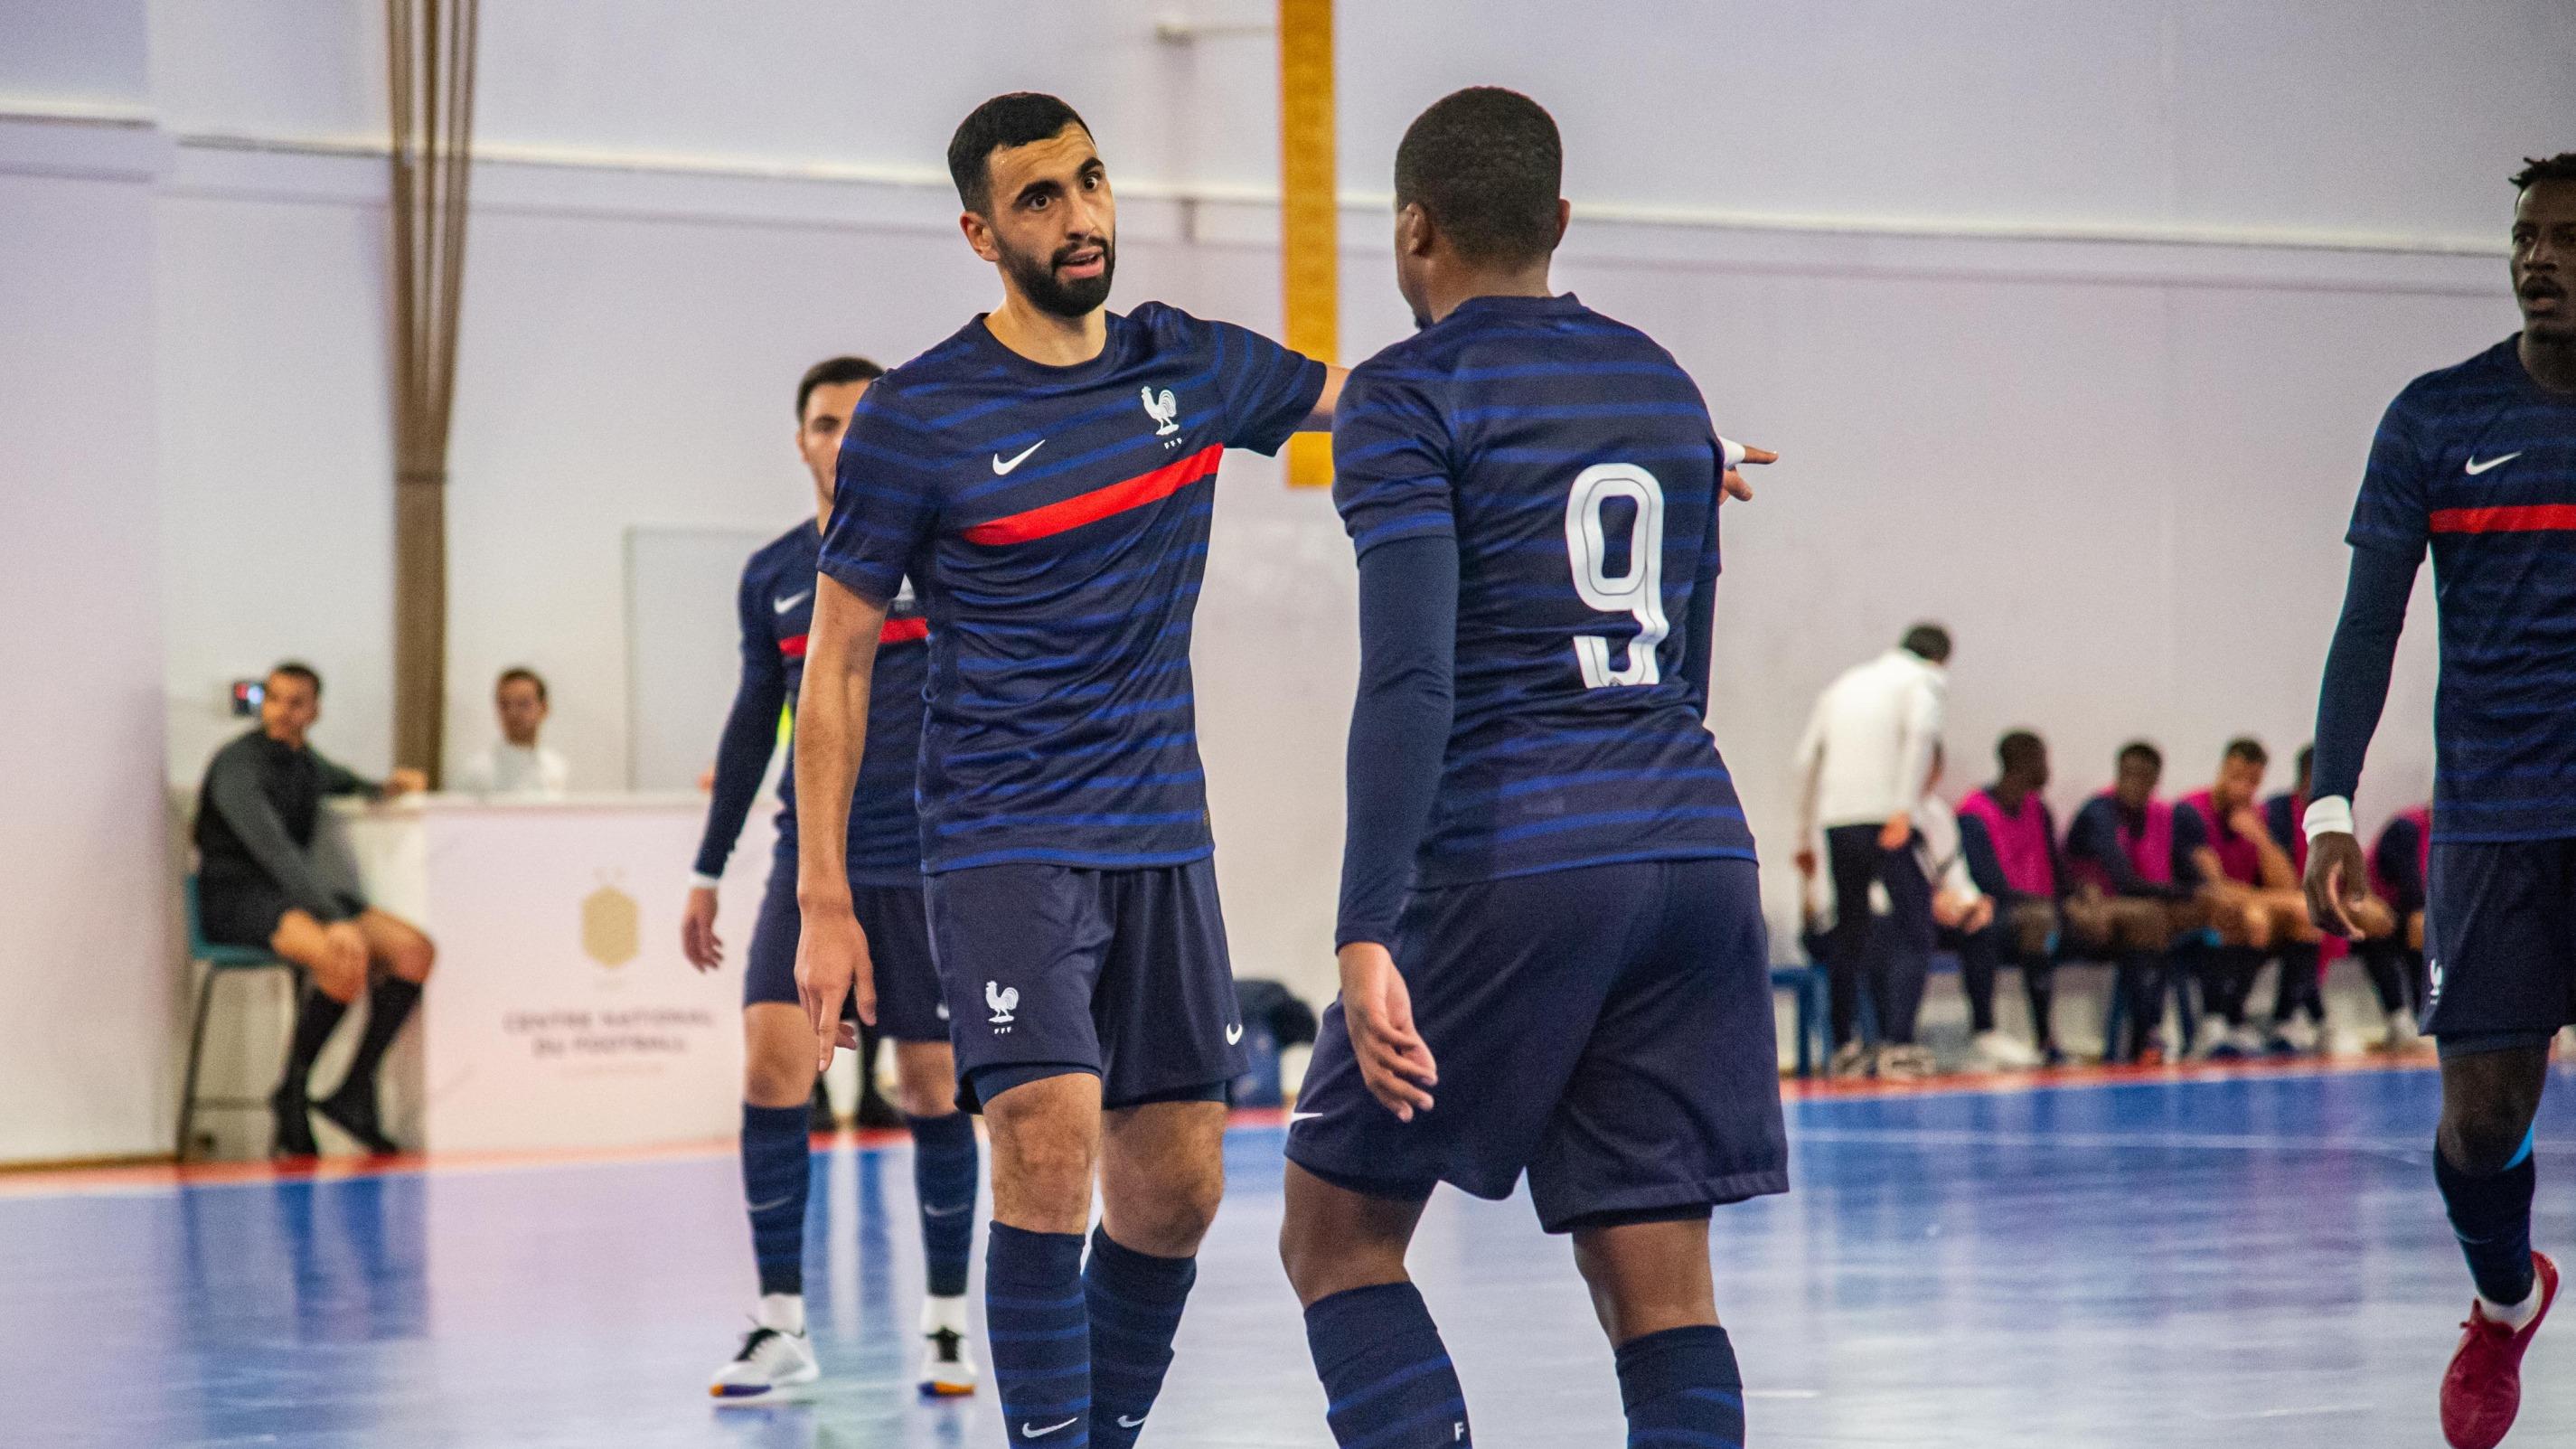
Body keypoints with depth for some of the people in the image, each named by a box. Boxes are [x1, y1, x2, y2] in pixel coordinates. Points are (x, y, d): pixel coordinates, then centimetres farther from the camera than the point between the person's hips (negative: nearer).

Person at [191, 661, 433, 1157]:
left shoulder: (306, 761, 12)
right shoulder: (238, 765, -15)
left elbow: (343, 781, 41)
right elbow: (275, 851, -30)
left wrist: (384, 789, 19)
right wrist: (333, 918, -40)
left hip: (295, 893, 9)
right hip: (236, 900, -9)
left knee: (414, 950, -12)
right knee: (348, 956, -35)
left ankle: (353, 1095, -9)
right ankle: (291, 1097, -19)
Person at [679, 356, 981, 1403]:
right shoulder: (771, 577, 9)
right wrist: (709, 870, 18)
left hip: (924, 863, -2)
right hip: (809, 860, 3)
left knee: (932, 1089, 2)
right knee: (771, 1061, -12)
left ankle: (946, 1321, 15)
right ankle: (779, 1326, -7)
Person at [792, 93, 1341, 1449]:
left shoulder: (1193, 367, 6)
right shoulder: (916, 419, -7)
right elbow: (837, 659, -2)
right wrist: (823, 901, -7)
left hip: (1162, 840, 5)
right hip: (1003, 844, -5)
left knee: (1174, 1189, 4)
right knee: (1050, 1150, -21)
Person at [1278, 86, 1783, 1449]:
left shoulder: (1409, 397, -3)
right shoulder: (1663, 386, 18)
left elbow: (1410, 682, -14)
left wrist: (1367, 932, -18)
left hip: (1509, 867, -6)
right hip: (1696, 850, 6)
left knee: (1335, 1237, 7)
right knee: (1660, 1286, 3)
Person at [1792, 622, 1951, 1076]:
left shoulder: (1845, 683, 25)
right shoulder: (1922, 680, 8)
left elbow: (1807, 757, 22)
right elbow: (1920, 732, -14)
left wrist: (1804, 836, 26)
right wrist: (1904, 809, -18)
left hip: (1836, 819, 6)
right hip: (1885, 814, -6)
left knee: (1848, 932, 16)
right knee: (1912, 925, -4)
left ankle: (1844, 1042, 17)